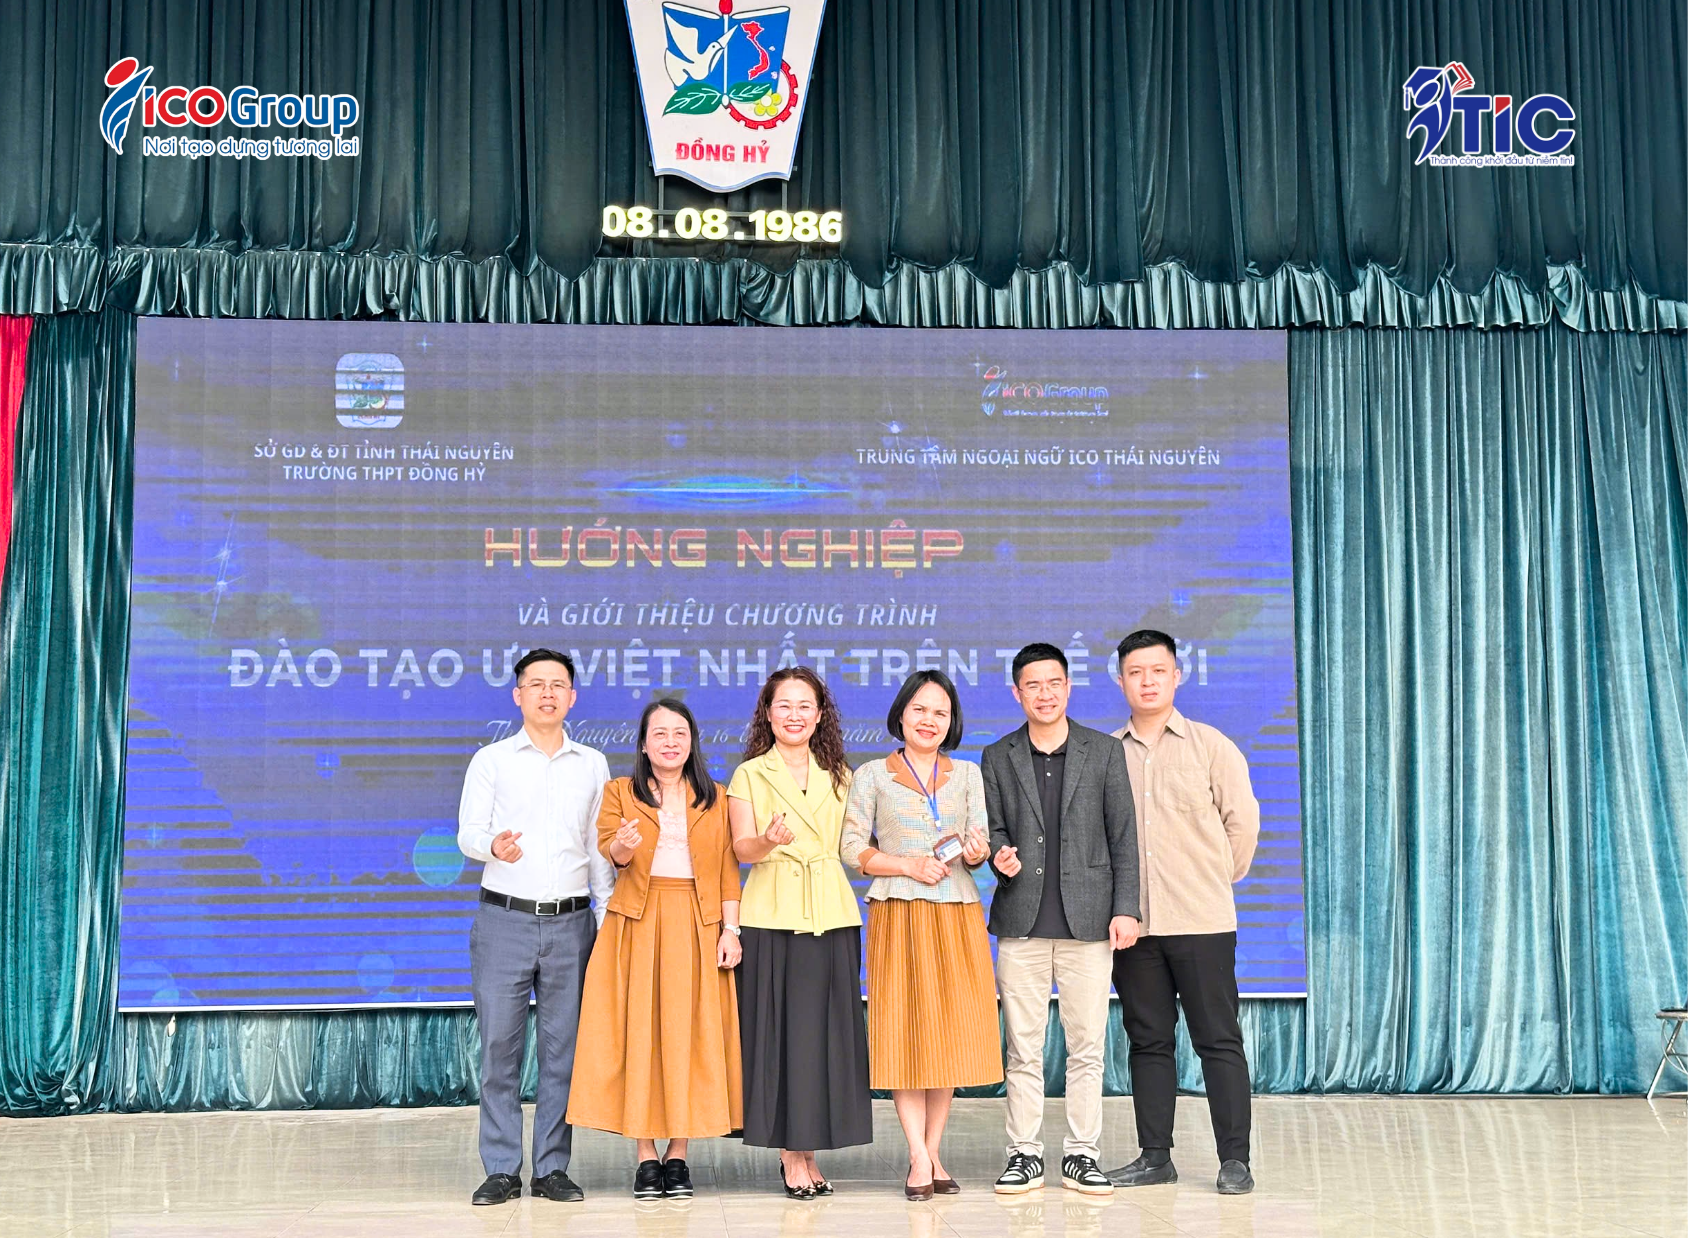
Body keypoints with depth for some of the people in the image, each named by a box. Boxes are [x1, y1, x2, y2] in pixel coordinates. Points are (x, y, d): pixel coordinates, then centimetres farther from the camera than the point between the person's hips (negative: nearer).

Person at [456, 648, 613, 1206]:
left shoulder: (593, 765, 12)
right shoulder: (491, 760, 6)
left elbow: (600, 847, 14)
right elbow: (467, 833, -1)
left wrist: (609, 918, 8)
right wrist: (493, 845, -24)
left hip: (571, 923, 2)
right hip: (504, 920, -1)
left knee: (563, 1046, 3)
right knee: (499, 1044, -2)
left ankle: (553, 1168, 11)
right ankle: (502, 1170, 8)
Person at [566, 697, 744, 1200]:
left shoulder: (715, 799, 12)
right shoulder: (619, 793, 9)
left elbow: (728, 870, 7)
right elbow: (607, 852, -6)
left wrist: (730, 929, -3)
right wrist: (622, 847, -30)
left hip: (696, 927, 1)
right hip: (636, 924, -1)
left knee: (689, 1033, -1)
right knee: (639, 1032, -3)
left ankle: (677, 1154, 7)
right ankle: (646, 1155, 3)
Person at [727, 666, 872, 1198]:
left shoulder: (839, 776, 15)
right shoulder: (749, 775, 6)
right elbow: (742, 850, -5)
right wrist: (771, 840, -25)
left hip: (832, 915, 3)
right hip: (771, 915, -3)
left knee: (826, 1028, 1)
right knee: (778, 1028, -4)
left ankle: (808, 1148, 11)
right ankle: (791, 1154, 4)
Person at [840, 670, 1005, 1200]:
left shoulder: (968, 774, 13)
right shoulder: (872, 775, 5)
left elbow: (980, 845, 10)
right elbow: (852, 848, 0)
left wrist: (976, 853, -13)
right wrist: (911, 865, -11)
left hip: (958, 916, 3)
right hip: (898, 916, -3)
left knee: (952, 1030, 1)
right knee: (905, 1032, -6)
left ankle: (931, 1155, 11)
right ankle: (920, 1159, -1)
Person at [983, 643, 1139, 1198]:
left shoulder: (1104, 751, 6)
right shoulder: (998, 757, 9)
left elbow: (1123, 836, 5)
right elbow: (994, 830, 11)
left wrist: (1125, 908, -2)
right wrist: (998, 856, -12)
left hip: (1087, 922, -1)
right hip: (1021, 923, 1)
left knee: (1087, 1046, 2)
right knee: (1023, 1048, 4)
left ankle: (1081, 1155, 12)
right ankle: (1025, 1155, 13)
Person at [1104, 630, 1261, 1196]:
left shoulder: (1211, 746, 2)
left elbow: (1242, 821, 5)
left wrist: (1215, 883, 9)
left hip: (1201, 921, -2)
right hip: (1132, 921, 3)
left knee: (1218, 1039, 0)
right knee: (1147, 1039, 9)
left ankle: (1234, 1160, 7)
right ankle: (1154, 1156, 17)